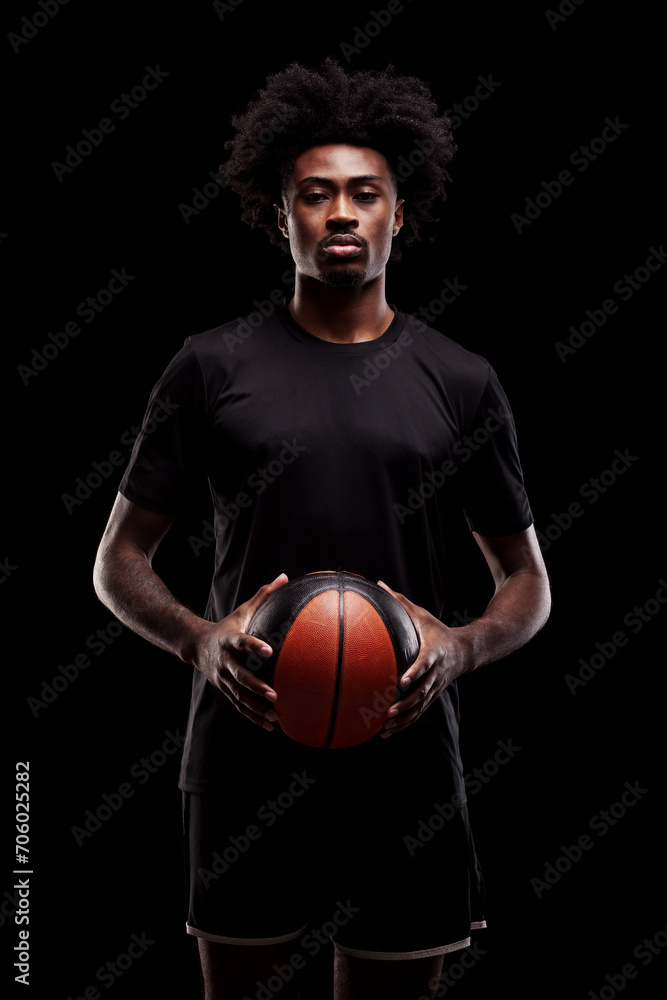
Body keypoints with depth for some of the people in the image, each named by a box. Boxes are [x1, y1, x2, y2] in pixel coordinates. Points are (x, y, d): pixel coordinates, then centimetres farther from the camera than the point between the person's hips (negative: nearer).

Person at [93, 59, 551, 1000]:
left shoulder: (460, 381, 5)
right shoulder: (212, 367, 3)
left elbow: (528, 584, 11)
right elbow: (119, 560, 6)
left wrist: (462, 647, -11)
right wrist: (200, 639, -14)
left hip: (407, 759, 1)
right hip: (249, 757, -1)